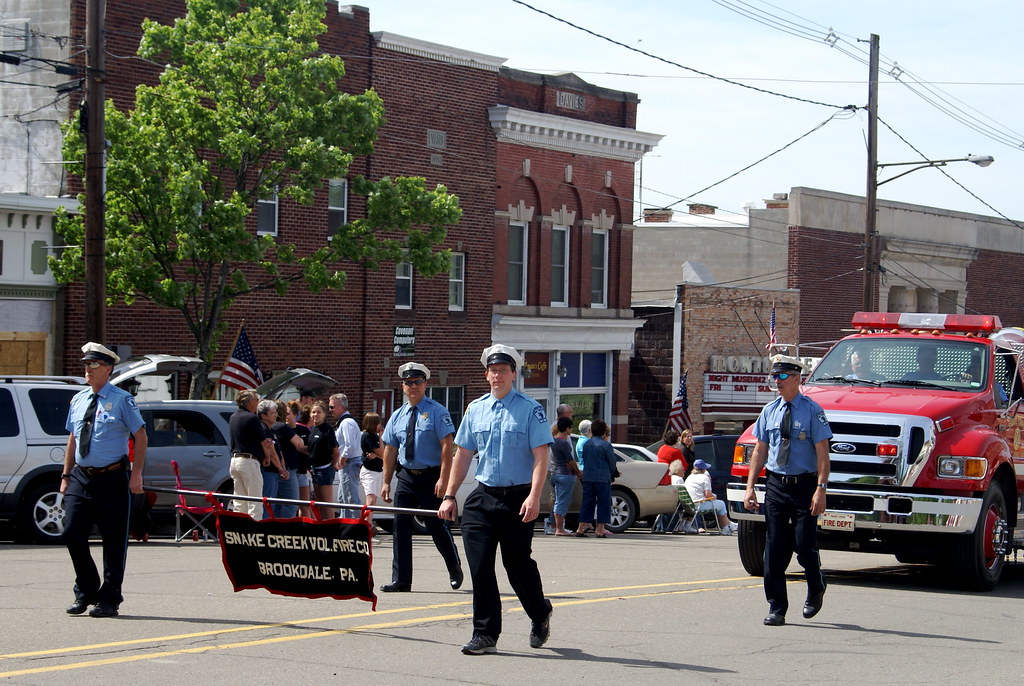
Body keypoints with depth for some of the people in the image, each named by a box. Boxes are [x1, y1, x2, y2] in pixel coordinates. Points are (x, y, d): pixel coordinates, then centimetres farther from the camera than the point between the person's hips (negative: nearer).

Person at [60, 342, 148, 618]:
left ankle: (109, 600, 10)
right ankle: (86, 593, 15)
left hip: (112, 479, -5)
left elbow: (141, 436, -4)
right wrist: (66, 475, 12)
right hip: (81, 478, 5)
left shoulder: (121, 400, -5)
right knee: (72, 534, -2)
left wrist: (136, 474, -11)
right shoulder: (78, 401, 12)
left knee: (114, 541, 1)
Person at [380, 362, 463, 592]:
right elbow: (390, 450, 14)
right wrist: (386, 482, 10)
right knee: (401, 526, -1)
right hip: (406, 477, 5)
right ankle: (401, 580, 3)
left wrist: (443, 479, -19)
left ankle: (455, 569, 23)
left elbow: (447, 446, -12)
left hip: (431, 477, -5)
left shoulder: (436, 412, -6)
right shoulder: (397, 417, 11)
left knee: (437, 526, -1)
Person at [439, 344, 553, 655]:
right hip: (483, 498, 4)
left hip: (518, 499, -4)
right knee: (480, 566, -3)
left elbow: (540, 457, -10)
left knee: (518, 564, 4)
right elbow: (463, 455, 15)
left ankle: (540, 615, 32)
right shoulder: (475, 409, 10)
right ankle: (485, 635, 3)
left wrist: (534, 497, -21)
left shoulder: (530, 410, -4)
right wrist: (449, 496, 11)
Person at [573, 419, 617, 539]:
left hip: (587, 478, 5)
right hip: (603, 478, -5)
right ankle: (600, 529, 1)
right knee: (603, 502, 3)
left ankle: (581, 528, 7)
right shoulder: (606, 445, -10)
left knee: (587, 502, 10)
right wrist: (610, 474, 14)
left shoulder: (587, 444, 6)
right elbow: (612, 463, -5)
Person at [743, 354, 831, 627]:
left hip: (804, 486, -4)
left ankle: (816, 589, 26)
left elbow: (822, 452, -9)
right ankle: (776, 608, 9)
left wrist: (821, 489, -17)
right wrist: (750, 487, 7)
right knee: (774, 549, 2)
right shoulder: (769, 411, 9)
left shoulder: (812, 411, -6)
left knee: (804, 546, -5)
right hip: (775, 485, 4)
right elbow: (760, 450, 13)